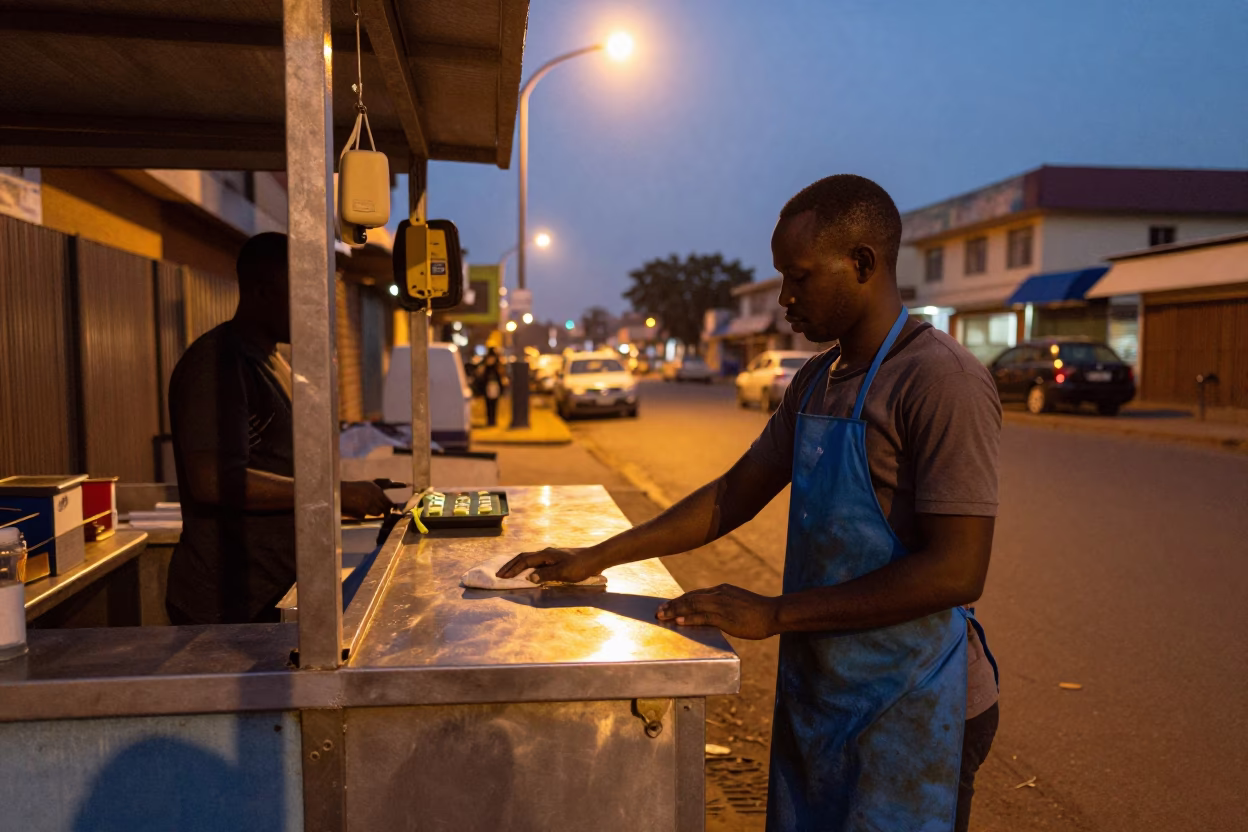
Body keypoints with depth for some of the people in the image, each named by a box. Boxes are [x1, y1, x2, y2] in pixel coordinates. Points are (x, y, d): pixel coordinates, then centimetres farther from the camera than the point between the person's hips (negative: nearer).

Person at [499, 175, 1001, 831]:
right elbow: (734, 495, 12)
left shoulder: (943, 380, -19)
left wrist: (773, 614, -20)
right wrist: (597, 559, 8)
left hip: (908, 706, -7)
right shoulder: (817, 381, 8)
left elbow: (956, 571, -24)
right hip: (814, 692, 8)